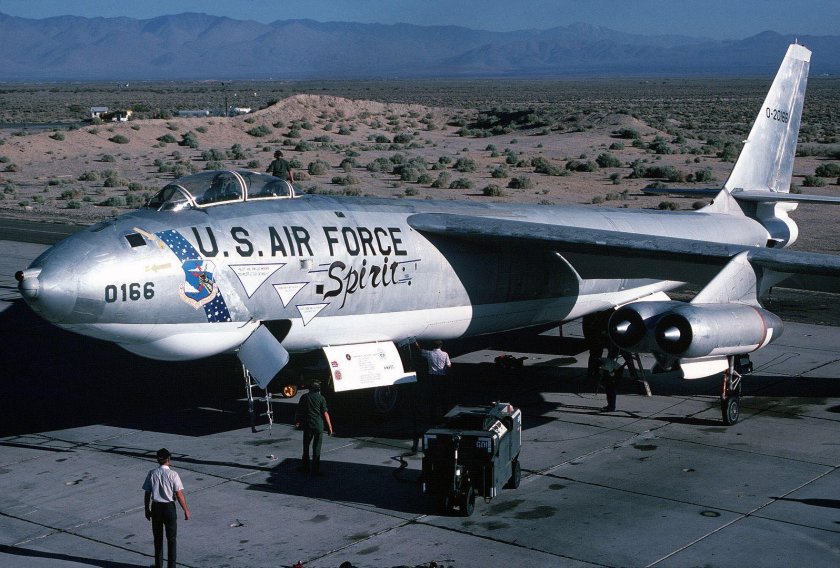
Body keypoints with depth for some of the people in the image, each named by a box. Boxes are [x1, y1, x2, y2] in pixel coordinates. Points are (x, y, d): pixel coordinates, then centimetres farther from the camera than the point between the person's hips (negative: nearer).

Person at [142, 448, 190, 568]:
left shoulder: (152, 474, -5)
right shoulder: (173, 474, -14)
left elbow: (147, 494, 0)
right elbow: (179, 495, -14)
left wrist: (147, 509, 13)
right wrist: (186, 510, -5)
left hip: (155, 508, 3)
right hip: (169, 508, -3)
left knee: (157, 538, 16)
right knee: (171, 539, 9)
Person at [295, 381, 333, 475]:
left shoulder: (304, 397, 3)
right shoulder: (321, 398, -3)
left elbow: (299, 411, 8)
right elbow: (325, 413, -7)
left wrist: (297, 422, 21)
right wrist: (330, 426, -3)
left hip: (307, 425, 2)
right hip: (319, 425, -2)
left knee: (306, 446, 15)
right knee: (316, 448, 3)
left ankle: (305, 467, 18)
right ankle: (315, 470, 3)